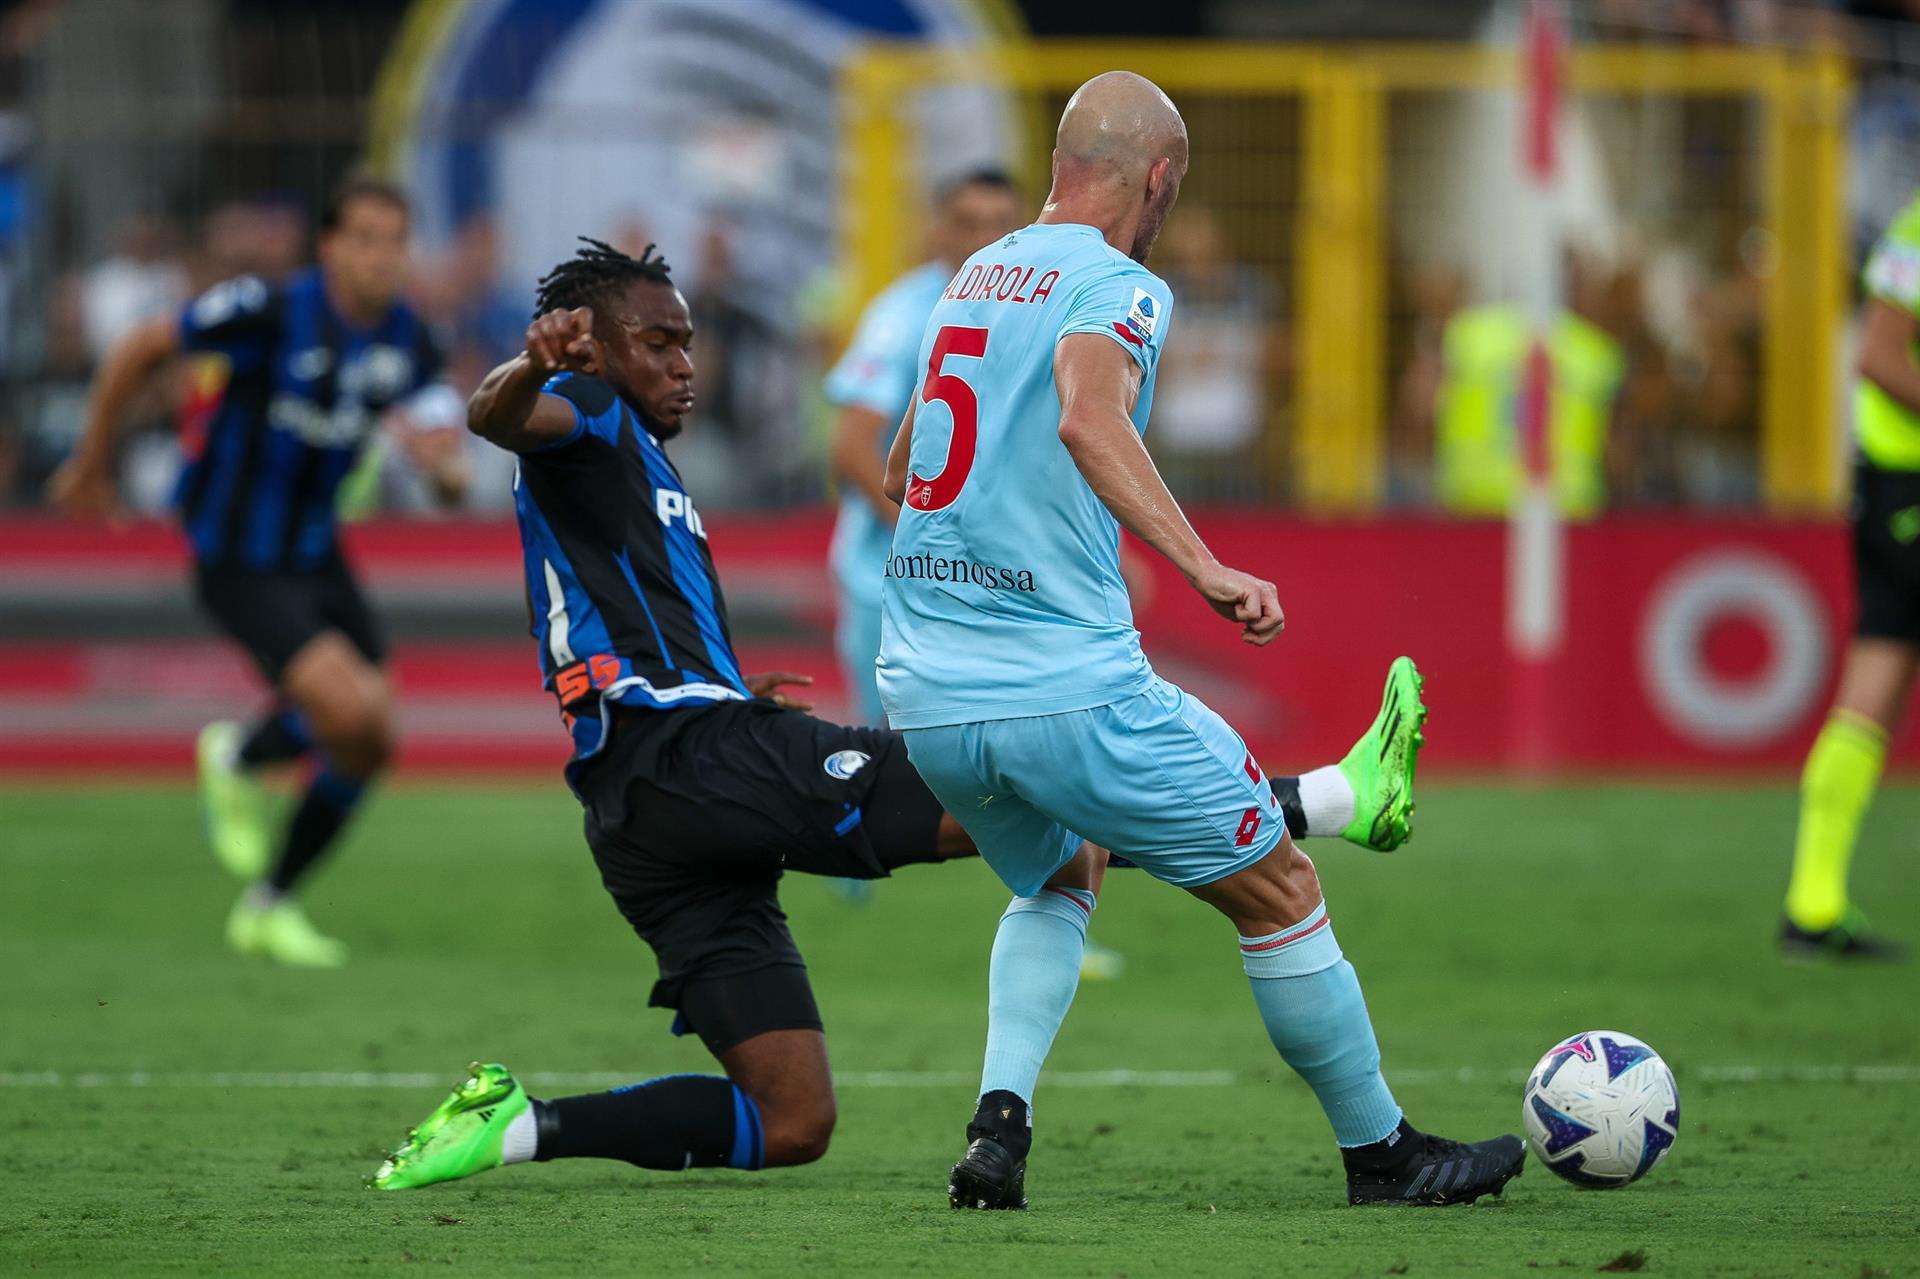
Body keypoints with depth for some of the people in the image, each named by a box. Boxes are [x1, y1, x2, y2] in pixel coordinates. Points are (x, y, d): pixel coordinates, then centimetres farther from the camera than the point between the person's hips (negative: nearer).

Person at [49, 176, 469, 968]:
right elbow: (138, 351, -9)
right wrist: (92, 464, 0)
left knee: (367, 744, 7)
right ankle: (238, 761, 14)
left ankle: (268, 908, 28)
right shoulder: (271, 311, -20)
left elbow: (437, 437, -8)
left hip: (315, 553, 7)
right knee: (347, 711, -21)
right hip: (239, 564, -7)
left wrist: (446, 468, -34)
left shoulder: (404, 339, -1)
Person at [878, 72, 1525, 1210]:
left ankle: (1000, 1120, 10)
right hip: (1070, 684, -8)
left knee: (1064, 875, 31)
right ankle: (1380, 1151, 18)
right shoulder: (1118, 287, -8)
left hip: (925, 700, 8)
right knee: (1281, 892, 9)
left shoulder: (977, 276, 16)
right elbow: (1089, 418, -30)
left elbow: (898, 475, 28)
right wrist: (1205, 566, -35)